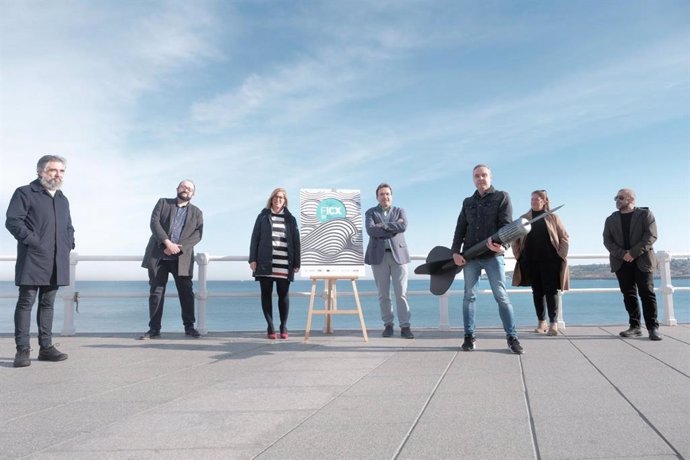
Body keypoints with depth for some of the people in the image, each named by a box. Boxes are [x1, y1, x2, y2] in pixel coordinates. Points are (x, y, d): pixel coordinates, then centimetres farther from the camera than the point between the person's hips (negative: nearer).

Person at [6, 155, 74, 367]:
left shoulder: (63, 199, 20)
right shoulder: (25, 193, 0)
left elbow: (68, 227, 27)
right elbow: (13, 221, -10)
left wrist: (69, 244, 10)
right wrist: (32, 241, -16)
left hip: (56, 261, 6)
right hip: (33, 259, -6)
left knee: (48, 302, 10)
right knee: (26, 301, -4)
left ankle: (46, 347, 15)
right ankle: (23, 350, 0)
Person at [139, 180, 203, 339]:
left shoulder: (197, 213, 12)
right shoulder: (163, 203, 12)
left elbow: (197, 235, 0)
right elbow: (154, 223, -3)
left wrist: (179, 247, -14)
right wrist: (168, 243, -16)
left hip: (182, 258, 0)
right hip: (158, 256, 0)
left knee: (186, 292, 1)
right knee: (156, 292, 2)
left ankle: (189, 327, 13)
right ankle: (154, 329, 8)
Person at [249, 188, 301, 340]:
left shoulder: (290, 219, 10)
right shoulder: (263, 216, 10)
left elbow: (296, 241, 7)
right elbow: (255, 238, 7)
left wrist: (297, 263, 1)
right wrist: (253, 259, -2)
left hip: (284, 264, 0)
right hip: (265, 262, 0)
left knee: (283, 294, 2)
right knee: (266, 293, 2)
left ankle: (283, 326, 11)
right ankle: (270, 327, 10)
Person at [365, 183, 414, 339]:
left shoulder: (400, 211, 13)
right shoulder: (370, 213, 9)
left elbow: (403, 226, -9)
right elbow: (371, 230, -11)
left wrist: (384, 225, -10)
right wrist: (394, 228, -11)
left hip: (398, 254, 0)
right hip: (379, 256, 0)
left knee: (401, 293, -5)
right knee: (383, 294, 3)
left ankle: (405, 327, -2)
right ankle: (388, 325, 13)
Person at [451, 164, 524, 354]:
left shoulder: (502, 197, 6)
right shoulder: (467, 202, 17)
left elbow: (507, 224, -4)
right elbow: (460, 229, 12)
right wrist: (455, 251, -2)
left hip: (493, 255, -3)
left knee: (501, 296, -5)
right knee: (469, 296, 3)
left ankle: (512, 337, 1)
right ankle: (469, 336, 9)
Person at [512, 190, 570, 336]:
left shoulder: (553, 217, 6)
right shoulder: (523, 218, 10)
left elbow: (564, 237, 5)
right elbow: (515, 239, 12)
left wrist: (561, 255, -4)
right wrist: (518, 255, 2)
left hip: (550, 261, -2)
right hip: (530, 261, 3)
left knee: (551, 291, -5)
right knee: (537, 291, 8)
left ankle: (553, 323, -6)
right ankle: (541, 322, 16)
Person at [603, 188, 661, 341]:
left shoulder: (645, 214, 5)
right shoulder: (611, 219, 15)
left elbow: (651, 236, -7)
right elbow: (607, 240, 5)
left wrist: (633, 253, -16)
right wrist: (622, 254, -12)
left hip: (642, 261, -3)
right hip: (621, 262, 3)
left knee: (647, 293, -5)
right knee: (629, 294, 2)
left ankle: (653, 327, -1)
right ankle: (634, 326, 6)